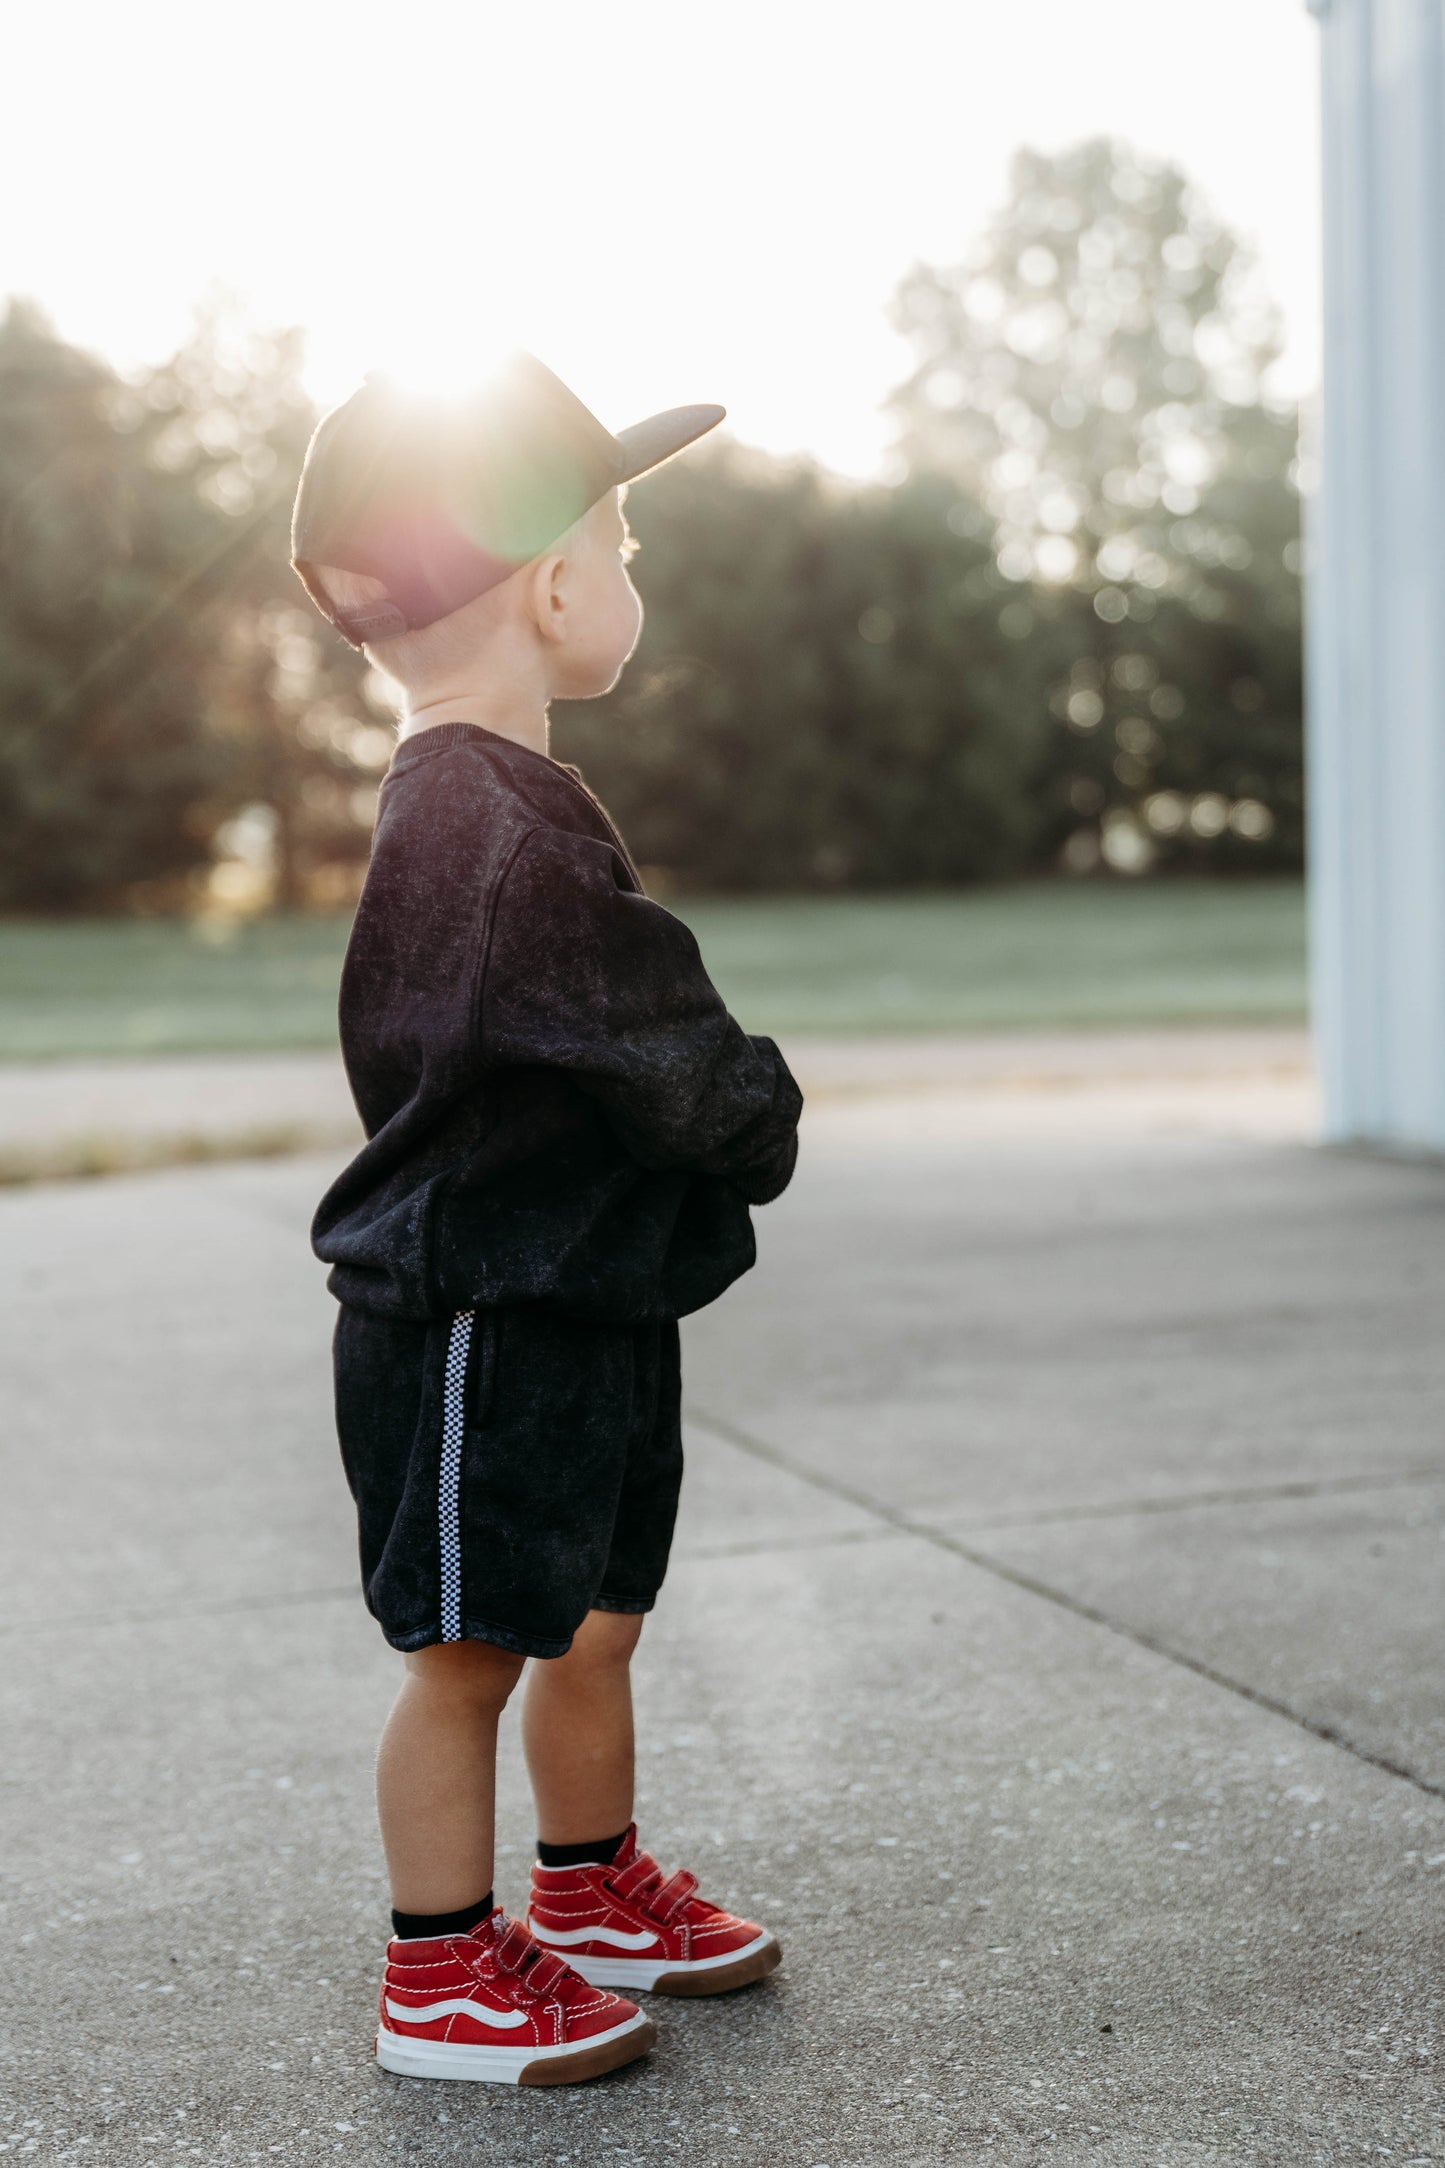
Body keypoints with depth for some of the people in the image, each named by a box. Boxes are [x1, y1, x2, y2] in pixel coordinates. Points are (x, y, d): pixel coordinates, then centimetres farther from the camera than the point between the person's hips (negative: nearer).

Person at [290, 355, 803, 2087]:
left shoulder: (484, 801, 10)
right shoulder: (496, 828, -25)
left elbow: (624, 1027, 11)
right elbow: (683, 1075, -25)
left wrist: (728, 1104, -3)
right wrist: (764, 1121, -6)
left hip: (579, 1310, 10)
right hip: (479, 1326, -10)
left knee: (596, 1620, 21)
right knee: (474, 1648, 4)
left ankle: (595, 1892, 39)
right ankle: (443, 1977, 20)